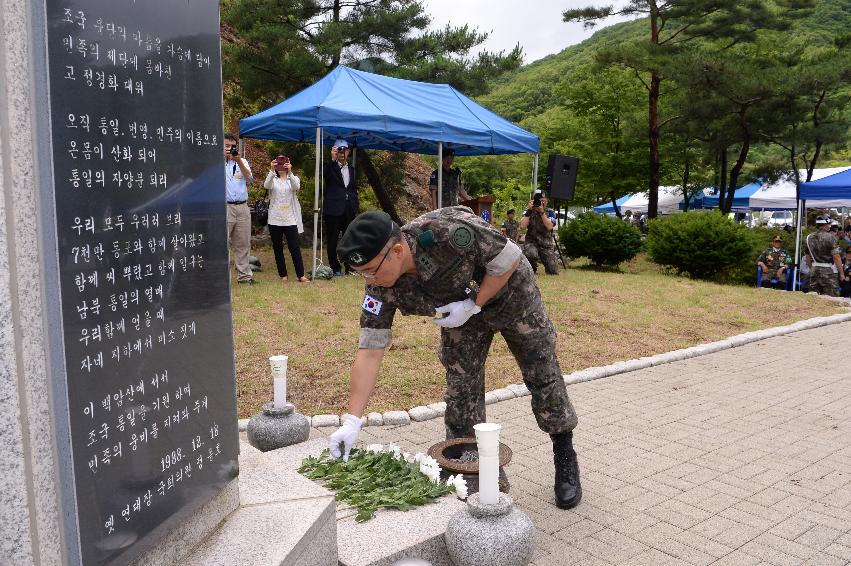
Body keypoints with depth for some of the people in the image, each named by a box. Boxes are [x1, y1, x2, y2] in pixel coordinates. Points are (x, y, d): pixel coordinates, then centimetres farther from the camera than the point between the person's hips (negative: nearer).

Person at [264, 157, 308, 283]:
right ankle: (283, 275, 13)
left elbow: (296, 187, -16)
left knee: (295, 248, -5)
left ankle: (301, 275, -3)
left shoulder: (293, 179, 8)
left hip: (290, 219, -1)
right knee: (277, 248, 5)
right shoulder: (273, 179, 8)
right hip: (275, 219, 1)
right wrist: (271, 170, -30)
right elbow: (266, 185, -16)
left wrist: (290, 172, -31)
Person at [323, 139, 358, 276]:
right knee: (332, 240, 2)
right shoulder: (330, 167, -1)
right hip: (333, 209, -5)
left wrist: (355, 203, 11)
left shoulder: (351, 169, 16)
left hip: (349, 209, 5)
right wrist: (332, 159, -33)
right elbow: (324, 175, -23)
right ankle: (335, 268, 9)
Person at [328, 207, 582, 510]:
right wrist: (352, 422, -26)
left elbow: (510, 259, -28)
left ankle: (566, 463, 23)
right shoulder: (382, 288, -26)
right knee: (460, 388, -1)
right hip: (461, 308, 4)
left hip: (510, 292, -3)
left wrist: (472, 305, -30)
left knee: (543, 377, 4)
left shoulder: (447, 232, -42)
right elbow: (370, 351, -23)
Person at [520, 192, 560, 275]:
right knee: (531, 254, -39)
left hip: (547, 244, 2)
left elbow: (549, 226, -15)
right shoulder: (529, 212, 3)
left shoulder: (550, 212, 3)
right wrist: (529, 210, -16)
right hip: (531, 243, -1)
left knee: (553, 272, -8)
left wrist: (542, 212, -22)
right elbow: (523, 226, -14)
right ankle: (532, 270, -5)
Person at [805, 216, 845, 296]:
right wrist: (841, 273, -9)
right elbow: (836, 257, -15)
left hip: (814, 269, 6)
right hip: (828, 271, -6)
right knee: (829, 298, -2)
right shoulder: (830, 237, -13)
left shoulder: (809, 237, 5)